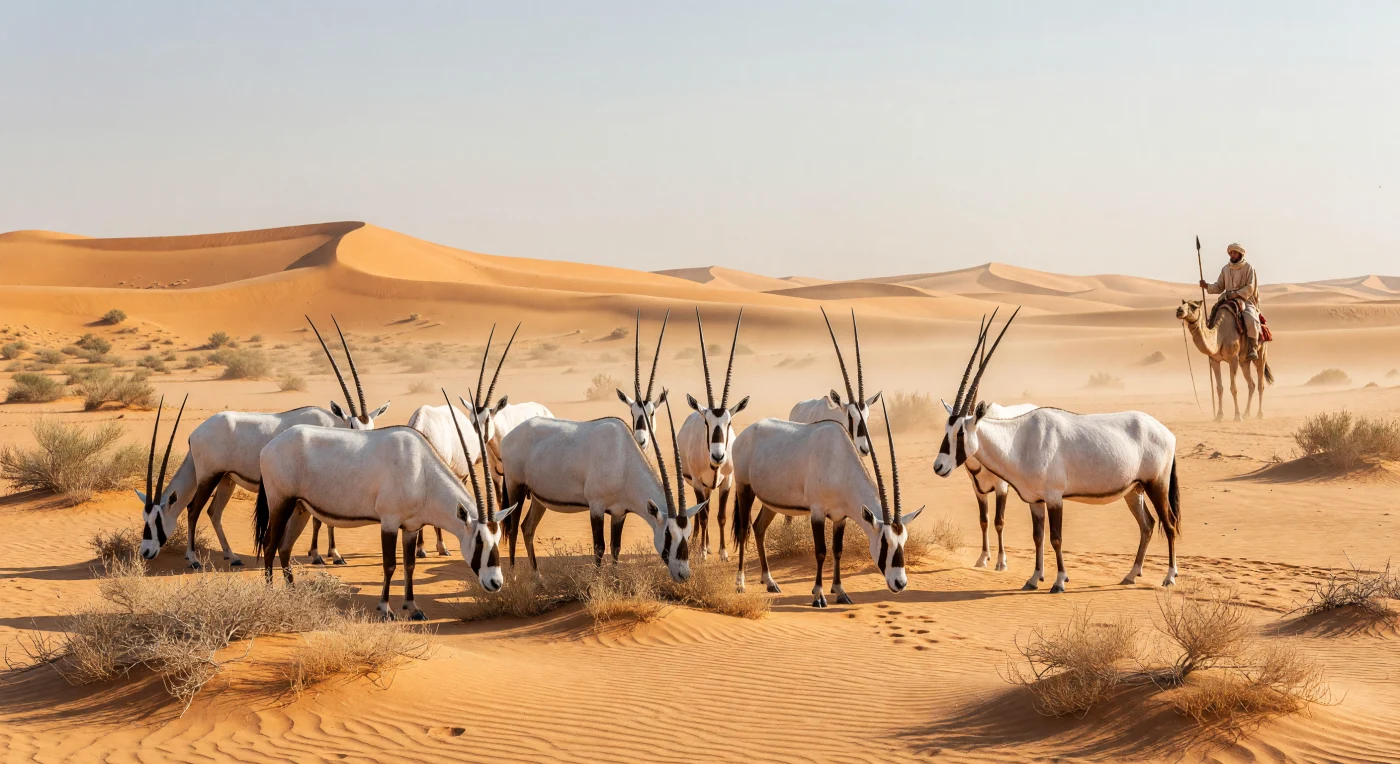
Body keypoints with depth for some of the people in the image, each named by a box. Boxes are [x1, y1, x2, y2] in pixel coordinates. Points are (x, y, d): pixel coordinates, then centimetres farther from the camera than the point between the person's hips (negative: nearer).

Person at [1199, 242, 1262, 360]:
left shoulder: (1248, 268, -1)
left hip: (1245, 301, -5)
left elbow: (1250, 288, -8)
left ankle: (1253, 348, -25)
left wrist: (1235, 294, -19)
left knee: (1251, 320, -33)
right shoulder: (1225, 269, 12)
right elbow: (1219, 287, 10)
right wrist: (1207, 286, -9)